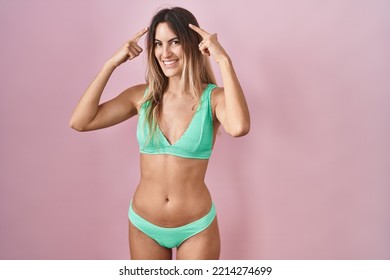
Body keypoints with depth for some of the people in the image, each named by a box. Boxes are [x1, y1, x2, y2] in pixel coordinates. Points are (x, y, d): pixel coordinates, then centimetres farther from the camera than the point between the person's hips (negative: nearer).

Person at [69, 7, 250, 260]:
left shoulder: (214, 97, -13)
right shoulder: (142, 96, -4)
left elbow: (239, 127, -35)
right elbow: (80, 122, -10)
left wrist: (224, 60, -28)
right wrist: (112, 64, -12)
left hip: (196, 227, -2)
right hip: (143, 225, 3)